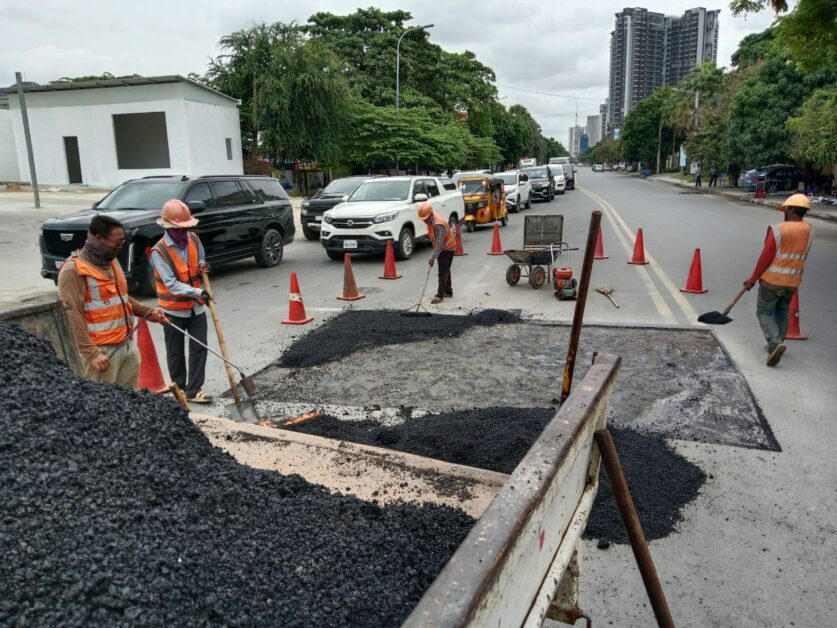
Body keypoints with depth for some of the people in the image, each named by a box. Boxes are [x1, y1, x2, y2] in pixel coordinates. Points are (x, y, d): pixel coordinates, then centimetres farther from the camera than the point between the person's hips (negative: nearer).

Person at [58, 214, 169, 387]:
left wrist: (148, 312, 11)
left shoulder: (111, 261, 14)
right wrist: (91, 353, -21)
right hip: (102, 351, -8)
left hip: (127, 345, 8)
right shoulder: (73, 269, -13)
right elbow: (73, 315, -17)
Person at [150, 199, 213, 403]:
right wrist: (197, 292, -37)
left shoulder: (194, 239, -2)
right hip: (173, 310, -4)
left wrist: (203, 267, -9)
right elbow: (172, 284, -25)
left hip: (196, 307, 4)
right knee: (175, 353, 10)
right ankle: (179, 387, 28)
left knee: (199, 349, 2)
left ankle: (194, 390, 11)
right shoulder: (159, 251, -19)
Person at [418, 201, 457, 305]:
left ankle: (440, 296, -6)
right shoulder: (431, 221, -2)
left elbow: (440, 244, -32)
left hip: (447, 249, -10)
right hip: (442, 249, 10)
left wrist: (433, 257, -32)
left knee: (443, 272, -8)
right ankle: (448, 291, 29)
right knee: (445, 271, 18)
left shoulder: (438, 225, -31)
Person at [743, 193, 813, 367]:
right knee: (782, 312, 20)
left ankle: (775, 343, -15)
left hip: (772, 280, -6)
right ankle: (776, 344, 30)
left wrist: (753, 279, -8)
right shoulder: (808, 230, 2)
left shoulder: (779, 229, -17)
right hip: (793, 281, 6)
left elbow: (766, 257, -16)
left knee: (764, 312, 3)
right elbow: (801, 256, 7)